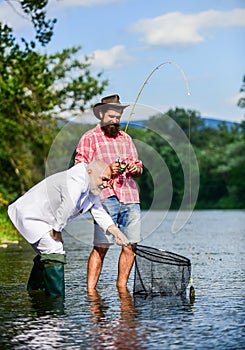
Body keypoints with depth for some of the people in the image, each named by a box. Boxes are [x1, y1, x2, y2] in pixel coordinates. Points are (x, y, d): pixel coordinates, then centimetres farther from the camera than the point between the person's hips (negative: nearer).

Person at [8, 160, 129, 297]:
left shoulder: (91, 191, 6)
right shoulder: (75, 181, -27)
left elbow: (100, 214, 5)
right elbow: (67, 208, -35)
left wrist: (116, 232, -9)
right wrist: (56, 231, -25)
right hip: (29, 216, -11)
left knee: (47, 255, 24)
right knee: (55, 254, -18)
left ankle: (33, 291, 41)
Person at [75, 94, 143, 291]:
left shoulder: (126, 138, 24)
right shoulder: (90, 138, 6)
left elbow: (138, 165, 27)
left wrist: (136, 169, 2)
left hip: (130, 197, 6)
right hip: (106, 197, -5)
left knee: (130, 245, 2)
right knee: (101, 246, -11)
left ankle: (122, 285, 14)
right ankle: (91, 289, -7)